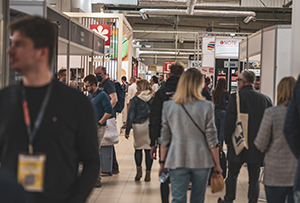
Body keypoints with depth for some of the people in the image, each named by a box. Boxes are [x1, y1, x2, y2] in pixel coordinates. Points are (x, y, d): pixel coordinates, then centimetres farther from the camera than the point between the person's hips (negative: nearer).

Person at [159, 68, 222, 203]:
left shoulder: (168, 106, 0)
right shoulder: (206, 107, -5)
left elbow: (165, 138, 3)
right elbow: (211, 139, -3)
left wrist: (162, 162, 12)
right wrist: (217, 164, 5)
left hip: (177, 161, 1)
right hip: (201, 161, 0)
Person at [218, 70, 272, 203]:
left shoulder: (236, 97, -12)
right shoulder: (265, 99, -1)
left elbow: (229, 121, -13)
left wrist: (227, 140, 1)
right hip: (257, 147, 3)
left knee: (232, 175, 13)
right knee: (254, 178, 9)